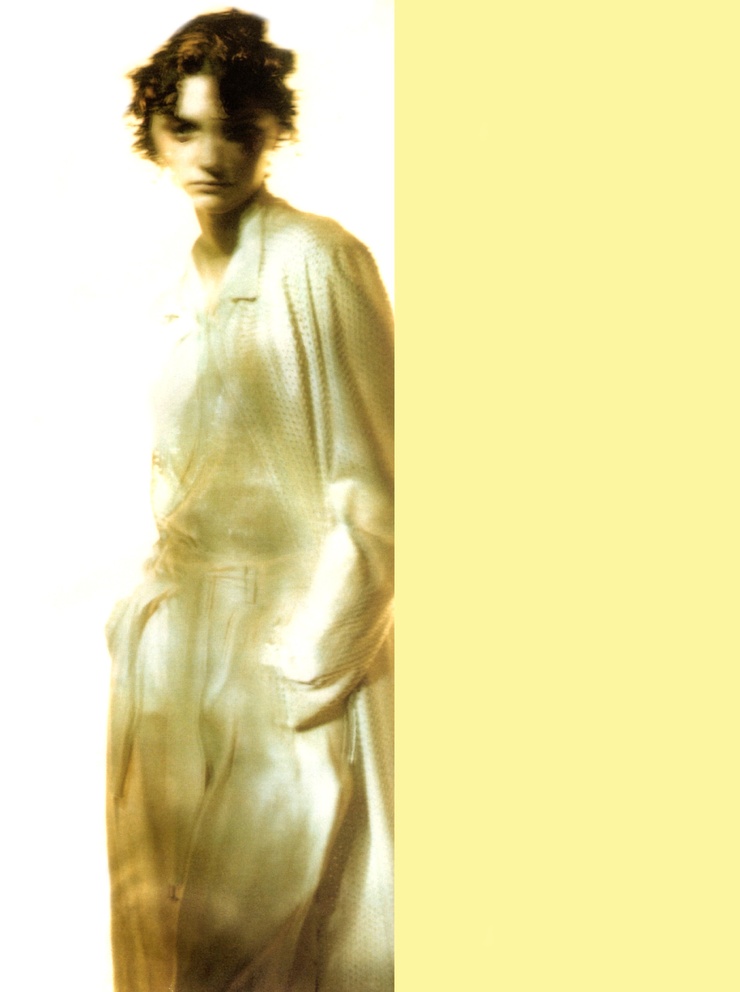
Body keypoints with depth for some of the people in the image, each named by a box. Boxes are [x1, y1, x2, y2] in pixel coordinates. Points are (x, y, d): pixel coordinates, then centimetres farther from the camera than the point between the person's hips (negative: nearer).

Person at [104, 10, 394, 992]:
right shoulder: (186, 288, 10)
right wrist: (149, 605, 12)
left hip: (293, 627, -7)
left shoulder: (318, 262, -13)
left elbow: (372, 488, -15)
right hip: (188, 634, 7)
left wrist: (306, 662, -16)